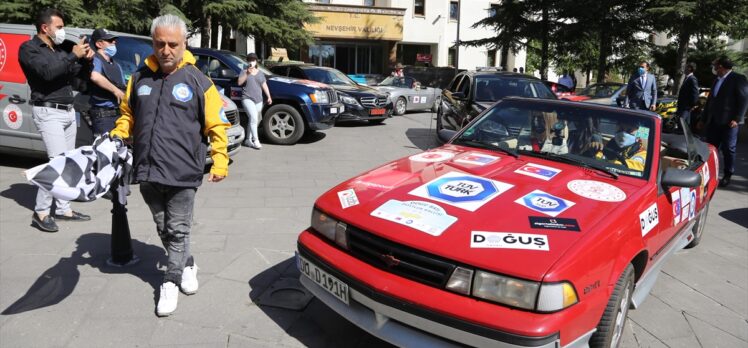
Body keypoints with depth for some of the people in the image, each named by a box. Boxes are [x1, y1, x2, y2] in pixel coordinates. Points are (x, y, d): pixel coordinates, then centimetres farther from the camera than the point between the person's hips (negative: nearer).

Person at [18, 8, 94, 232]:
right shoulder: (29, 48, -5)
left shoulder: (58, 49, 17)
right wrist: (73, 56, -18)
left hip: (68, 111, 8)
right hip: (48, 112, -8)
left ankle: (63, 209, 15)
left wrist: (84, 59, 2)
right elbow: (47, 72, -21)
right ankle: (41, 213, -8)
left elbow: (71, 74, 18)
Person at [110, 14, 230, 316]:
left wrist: (220, 162, -12)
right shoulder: (139, 78, 8)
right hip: (148, 172, 5)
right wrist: (116, 138, 2)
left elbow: (217, 126, -4)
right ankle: (187, 266, 37)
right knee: (163, 229, 17)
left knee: (177, 231, 6)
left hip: (182, 174, -5)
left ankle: (170, 282, 21)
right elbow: (127, 114, 20)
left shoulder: (197, 81, -5)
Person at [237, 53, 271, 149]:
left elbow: (264, 85, 17)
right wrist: (247, 74, -20)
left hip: (258, 100, 4)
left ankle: (248, 140, 17)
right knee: (253, 118, -20)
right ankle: (256, 140, -20)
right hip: (247, 99, -4)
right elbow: (239, 82, -8)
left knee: (252, 120, 7)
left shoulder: (260, 72, 17)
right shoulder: (244, 71, 5)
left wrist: (269, 97, 10)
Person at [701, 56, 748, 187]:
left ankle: (727, 176, 10)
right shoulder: (717, 80, 17)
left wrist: (737, 118, -17)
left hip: (728, 121, -7)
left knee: (728, 149, 1)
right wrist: (704, 118, 16)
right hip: (713, 121, 7)